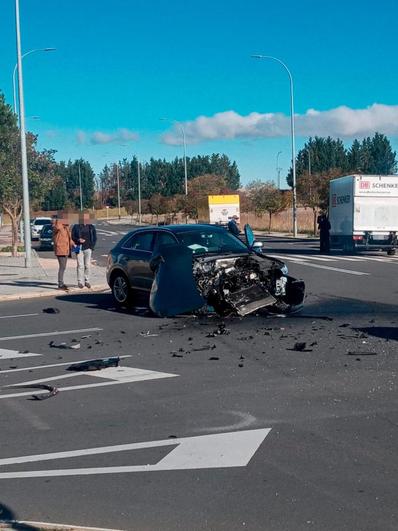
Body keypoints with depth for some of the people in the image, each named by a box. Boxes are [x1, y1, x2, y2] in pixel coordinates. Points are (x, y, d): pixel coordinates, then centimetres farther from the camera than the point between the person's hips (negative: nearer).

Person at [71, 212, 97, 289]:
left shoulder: (91, 227, 12)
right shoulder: (76, 227, 6)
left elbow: (94, 238, 14)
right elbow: (72, 237, 7)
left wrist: (92, 246, 2)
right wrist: (78, 240, -12)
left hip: (88, 248, 2)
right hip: (79, 248, -2)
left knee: (88, 265, 0)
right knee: (80, 265, -5)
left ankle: (87, 281, 8)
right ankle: (80, 282, 0)